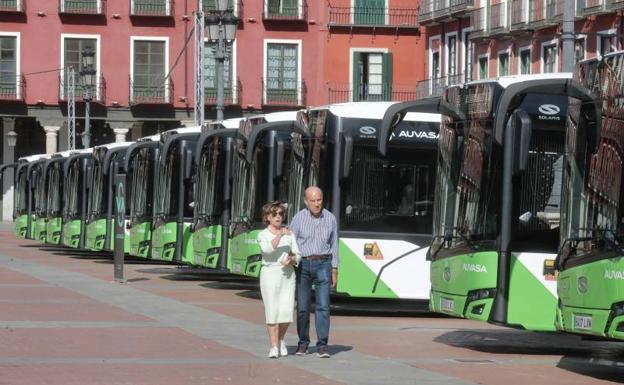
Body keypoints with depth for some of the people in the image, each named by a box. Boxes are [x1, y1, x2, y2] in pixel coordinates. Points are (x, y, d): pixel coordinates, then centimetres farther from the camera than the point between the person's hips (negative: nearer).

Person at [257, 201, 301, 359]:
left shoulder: (289, 234, 13)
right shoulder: (263, 235, 2)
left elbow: (297, 256, 11)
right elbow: (267, 250, -19)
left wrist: (291, 260, -10)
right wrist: (279, 236, -27)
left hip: (287, 274, 3)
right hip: (270, 273, -3)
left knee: (287, 310, -2)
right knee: (272, 311, -9)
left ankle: (280, 339, 23)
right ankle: (274, 347, -5)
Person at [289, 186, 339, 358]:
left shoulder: (330, 218, 2)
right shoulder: (299, 218, -2)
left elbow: (334, 245, 8)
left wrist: (334, 271, 6)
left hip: (323, 264, 0)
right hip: (303, 264, 0)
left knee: (323, 305, -9)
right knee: (302, 306, 3)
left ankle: (322, 346, -9)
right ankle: (303, 343, 17)